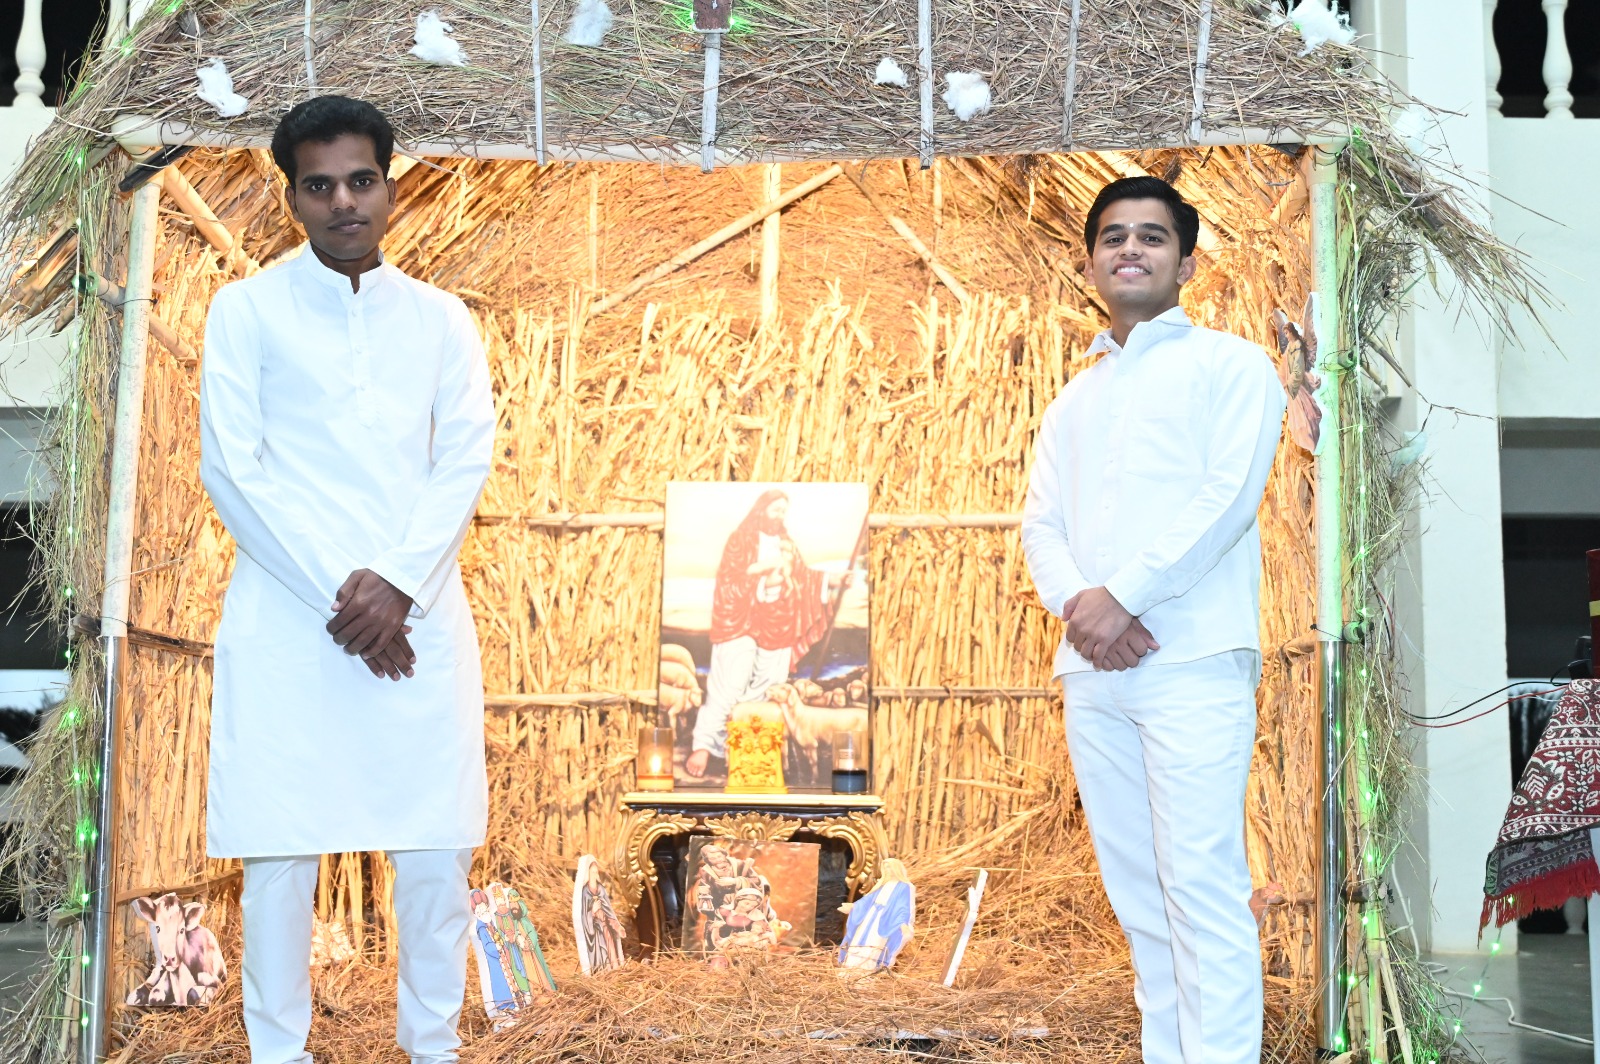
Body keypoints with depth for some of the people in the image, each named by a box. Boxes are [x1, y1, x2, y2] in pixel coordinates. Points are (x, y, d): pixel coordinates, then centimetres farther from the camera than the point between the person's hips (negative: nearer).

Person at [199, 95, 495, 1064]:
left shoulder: (442, 318, 12)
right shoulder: (247, 310, 4)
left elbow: (468, 460, 3)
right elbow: (231, 467, -3)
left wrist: (397, 585, -11)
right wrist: (337, 594, -11)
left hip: (419, 615, 2)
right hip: (286, 619, -2)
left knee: (440, 846, 2)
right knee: (280, 849, -1)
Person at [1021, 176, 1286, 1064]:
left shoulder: (1228, 364, 7)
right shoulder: (1073, 399, 24)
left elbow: (1230, 493, -7)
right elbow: (1039, 522, 14)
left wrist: (1122, 595, -14)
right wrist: (1076, 603, -8)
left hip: (1192, 665, -6)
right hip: (1092, 670, 6)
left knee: (1201, 890, -12)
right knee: (1136, 893, 6)